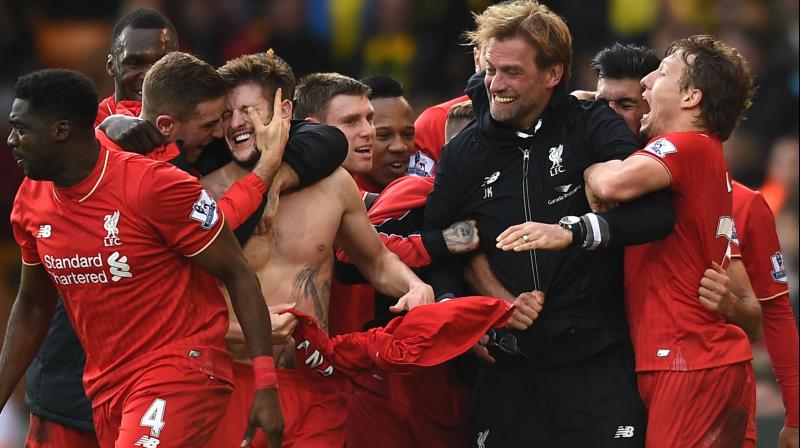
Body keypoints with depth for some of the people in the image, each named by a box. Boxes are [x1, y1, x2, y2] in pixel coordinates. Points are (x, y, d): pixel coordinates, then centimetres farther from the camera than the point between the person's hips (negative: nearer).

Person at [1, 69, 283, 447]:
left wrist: (266, 385, -17)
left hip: (180, 371, -7)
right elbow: (32, 306, 19)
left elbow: (238, 275, -12)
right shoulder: (30, 203, 4)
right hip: (105, 386, 7)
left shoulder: (155, 186, -17)